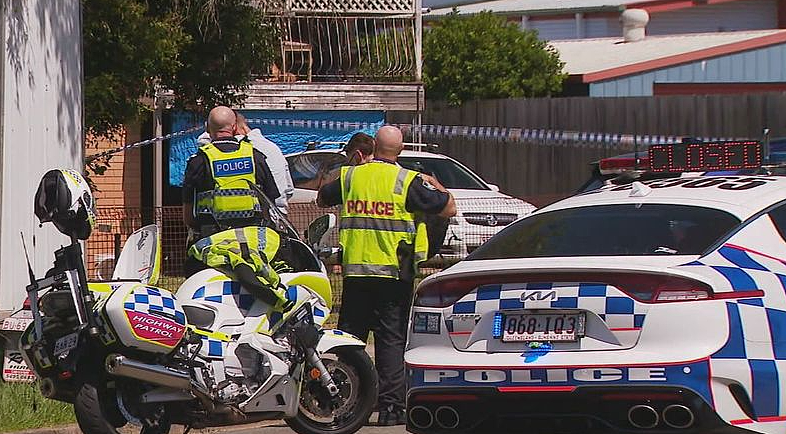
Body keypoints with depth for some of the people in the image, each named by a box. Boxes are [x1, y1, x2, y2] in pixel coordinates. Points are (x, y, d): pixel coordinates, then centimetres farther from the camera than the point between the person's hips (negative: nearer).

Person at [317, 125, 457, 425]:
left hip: (354, 271, 3)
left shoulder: (350, 176, 4)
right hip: (393, 273, -3)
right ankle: (391, 407, -4)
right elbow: (448, 209, -2)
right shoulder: (408, 181, -6)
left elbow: (322, 200, 22)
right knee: (391, 340, 0)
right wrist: (435, 185, 17)